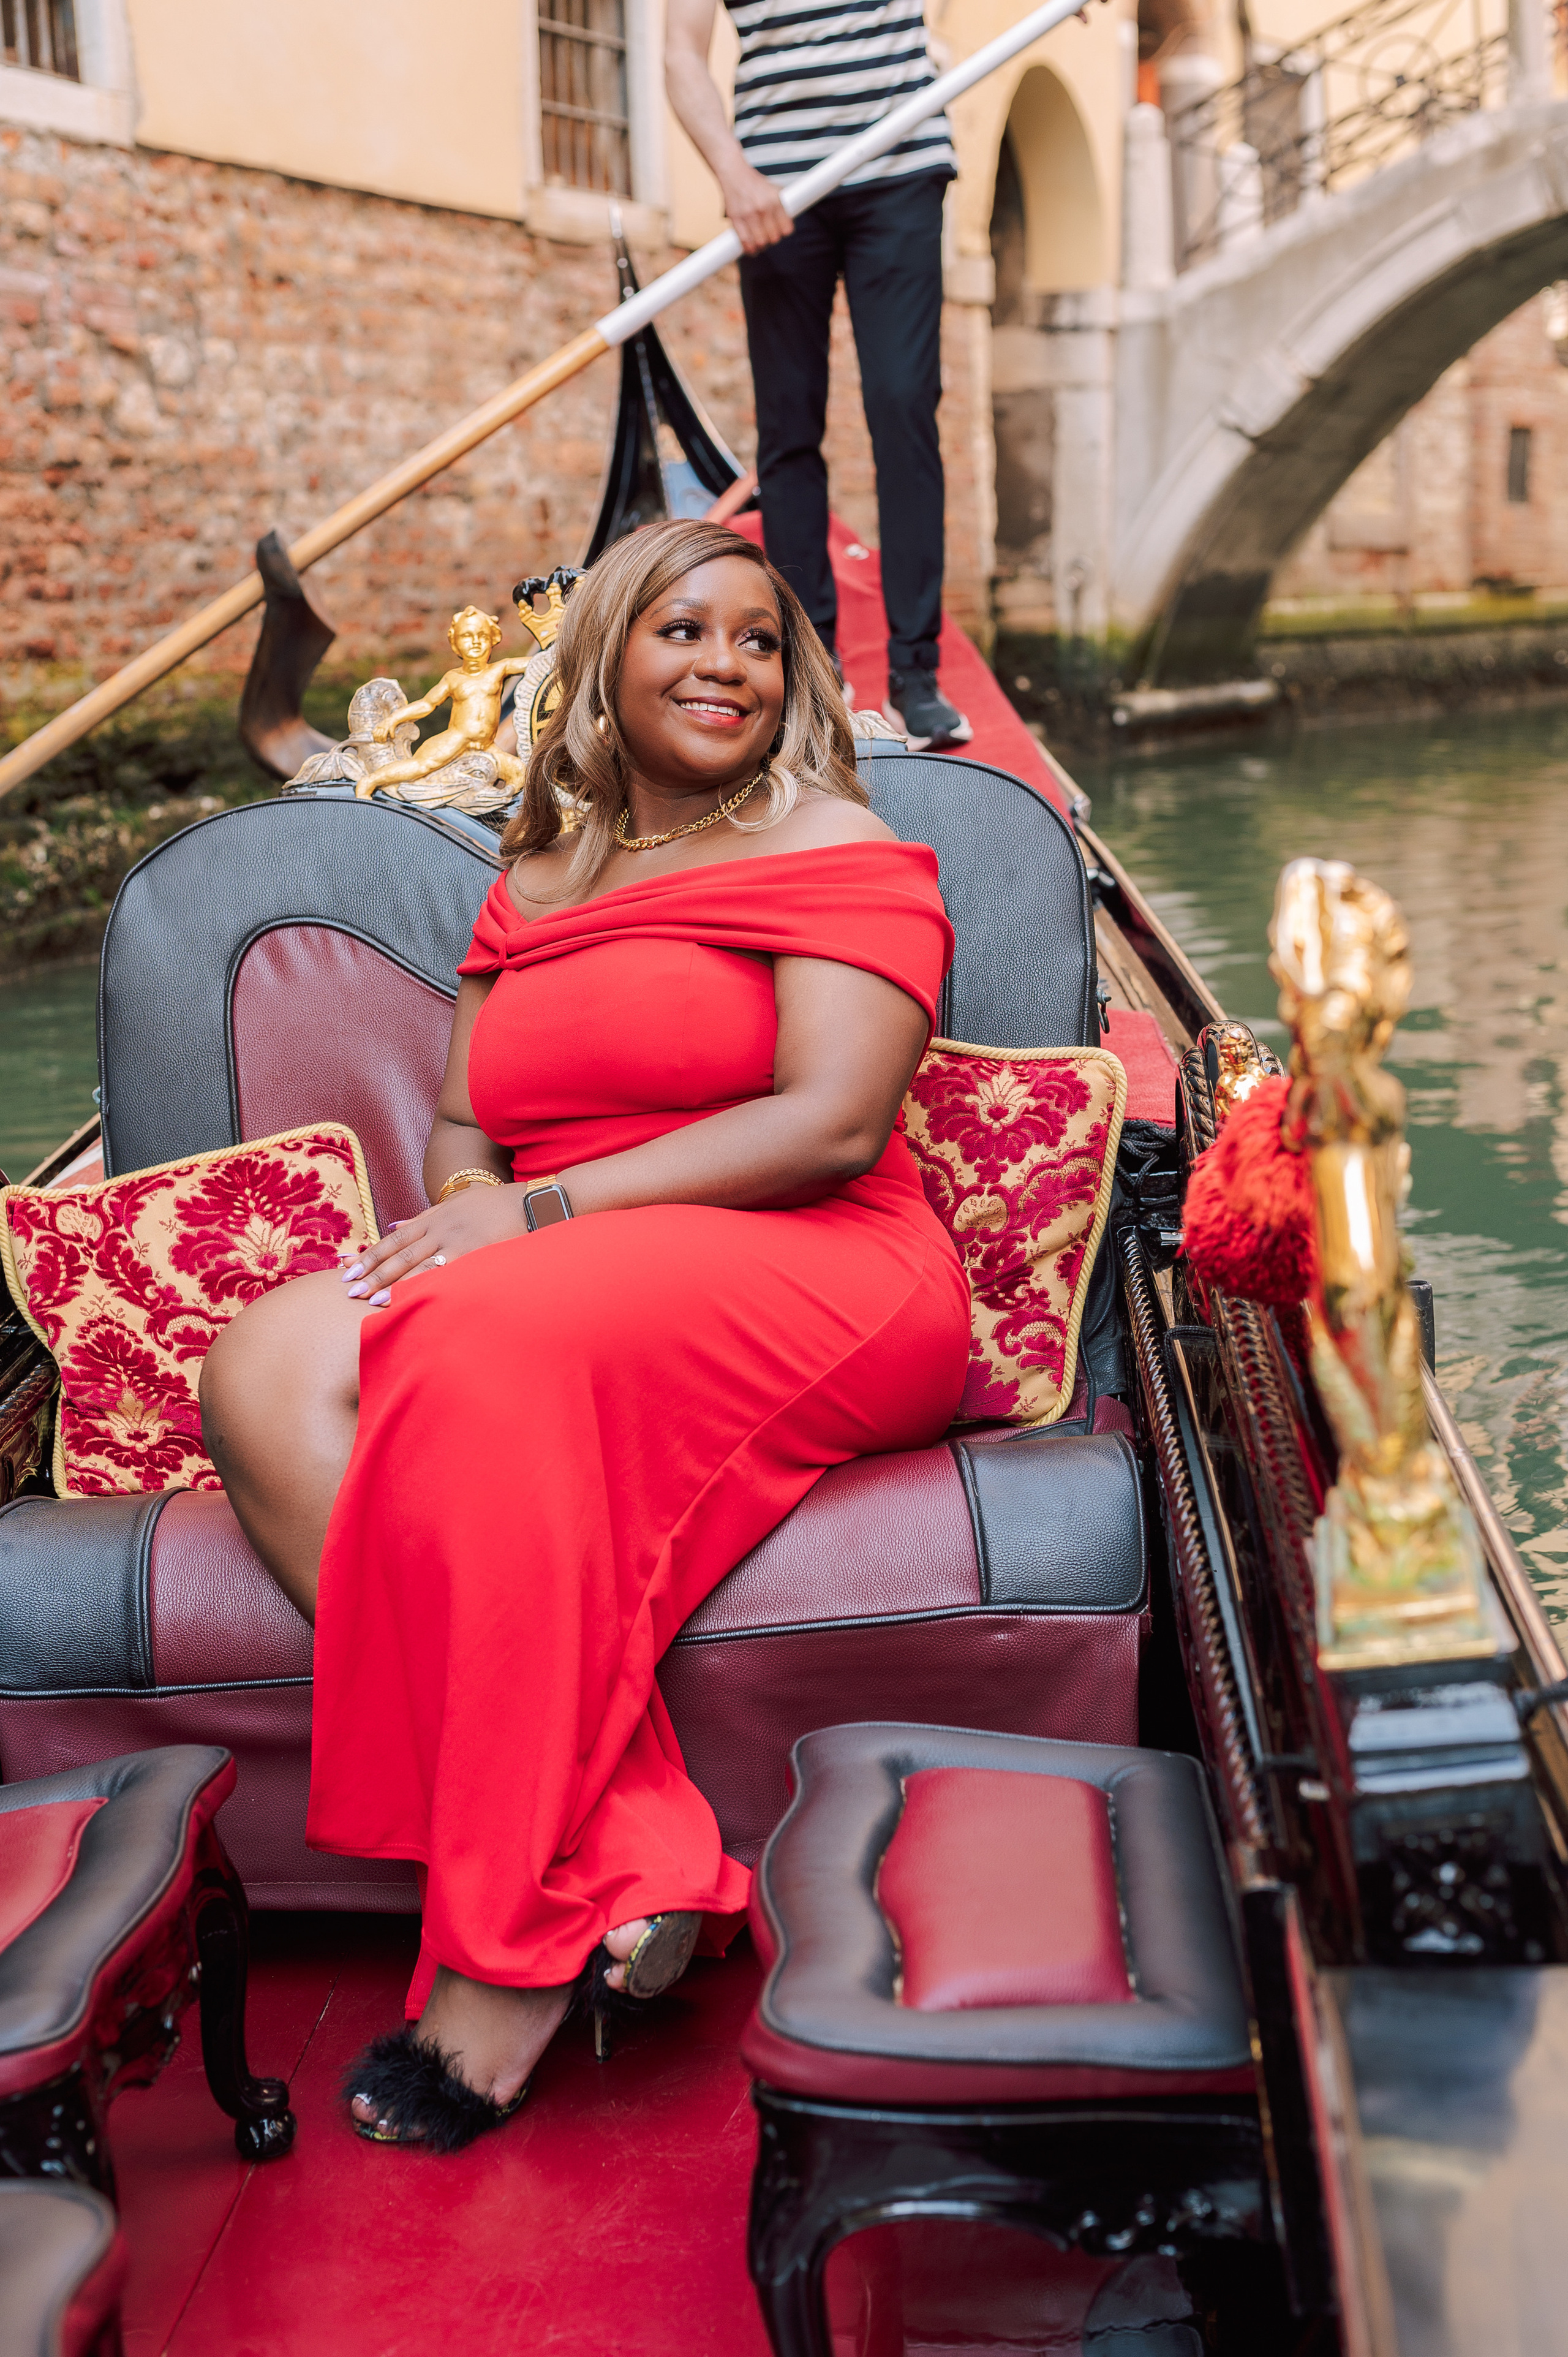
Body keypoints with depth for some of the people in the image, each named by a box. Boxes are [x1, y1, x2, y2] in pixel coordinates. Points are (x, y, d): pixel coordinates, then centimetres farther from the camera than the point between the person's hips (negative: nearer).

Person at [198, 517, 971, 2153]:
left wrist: (541, 1212, -14)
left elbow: (834, 1123, -9)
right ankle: (626, 1856, -32)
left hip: (809, 1282, -6)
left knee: (493, 1355, -35)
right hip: (538, 1287, 6)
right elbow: (461, 1122, 22)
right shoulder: (535, 885, 23)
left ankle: (517, 1937, -25)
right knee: (261, 1373, -22)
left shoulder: (835, 847, 5)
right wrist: (468, 1199, -4)